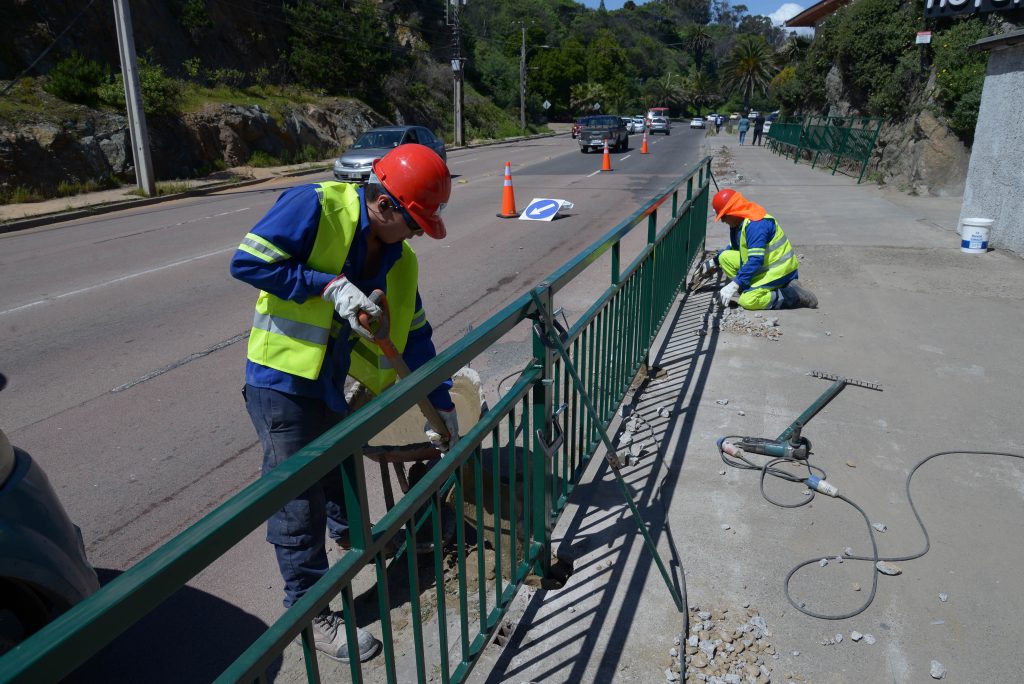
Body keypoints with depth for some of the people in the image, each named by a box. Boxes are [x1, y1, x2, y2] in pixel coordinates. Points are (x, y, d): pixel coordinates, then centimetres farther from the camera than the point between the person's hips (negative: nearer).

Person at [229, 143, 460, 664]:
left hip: (329, 385, 7)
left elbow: (415, 336, 6)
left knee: (341, 468, 28)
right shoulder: (314, 207, -19)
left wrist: (443, 407, 7)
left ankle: (348, 534, 58)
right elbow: (247, 262, -21)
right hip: (281, 382, -7)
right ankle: (311, 613, 18)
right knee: (298, 501, 1)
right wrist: (328, 284, -27)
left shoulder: (398, 259, 1)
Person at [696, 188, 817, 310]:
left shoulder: (755, 225, -25)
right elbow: (734, 248, 25)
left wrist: (735, 285, -31)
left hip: (778, 271, -10)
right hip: (765, 265, 10)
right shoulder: (739, 222, 6)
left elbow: (756, 261, -30)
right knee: (724, 257, 2)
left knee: (747, 301, -25)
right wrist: (714, 262, 22)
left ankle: (793, 295, -12)